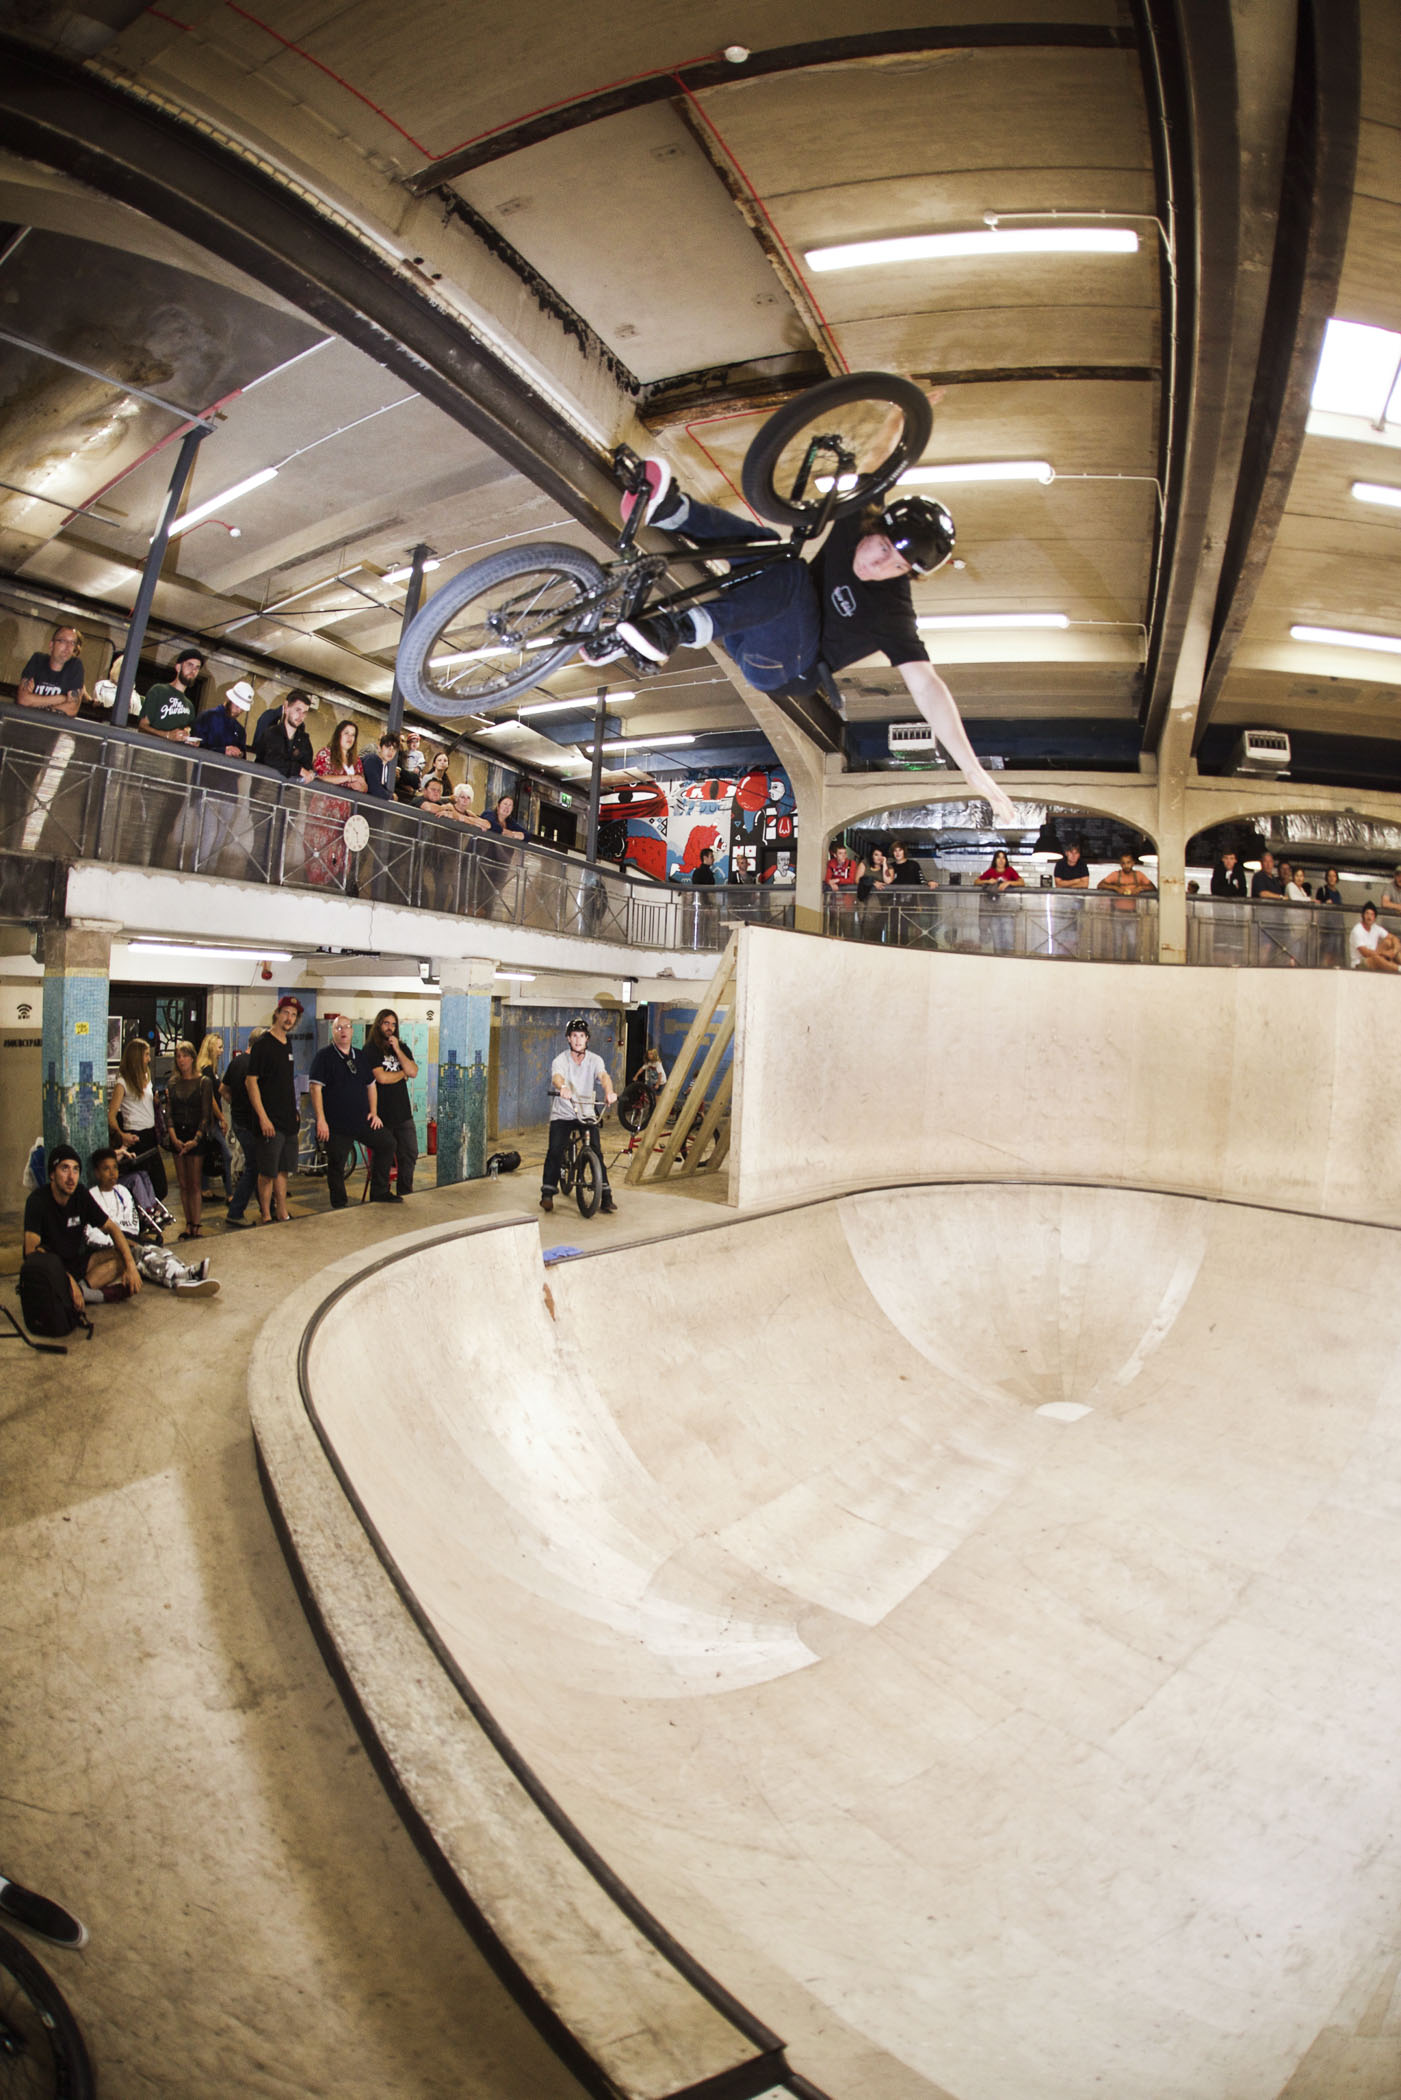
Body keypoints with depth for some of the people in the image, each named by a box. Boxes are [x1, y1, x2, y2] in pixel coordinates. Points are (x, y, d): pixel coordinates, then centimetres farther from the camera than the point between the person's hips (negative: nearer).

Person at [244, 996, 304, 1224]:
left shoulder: (287, 1045, 13)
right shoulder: (263, 1044, -10)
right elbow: (251, 1081, -14)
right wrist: (263, 1117, -18)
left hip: (288, 1120, 7)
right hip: (270, 1121, -7)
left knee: (283, 1169, 13)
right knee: (268, 1172, -1)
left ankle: (282, 1212, 21)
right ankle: (266, 1216, 9)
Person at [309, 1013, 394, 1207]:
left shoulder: (361, 1057, 14)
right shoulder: (324, 1056, -3)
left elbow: (370, 1085, 20)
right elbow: (316, 1089, -10)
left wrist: (374, 1113, 8)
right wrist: (321, 1120, -17)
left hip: (362, 1120, 5)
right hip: (336, 1124, -5)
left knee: (387, 1143, 1)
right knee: (336, 1166, 0)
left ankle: (379, 1193, 11)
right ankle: (339, 1206, 14)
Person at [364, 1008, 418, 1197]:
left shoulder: (402, 1048, 14)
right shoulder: (371, 1049, -4)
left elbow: (413, 1072, 0)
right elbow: (381, 1077, -15)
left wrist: (397, 1050, -6)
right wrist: (402, 1074, 1)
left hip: (403, 1112, 5)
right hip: (382, 1115, -5)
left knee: (410, 1154, 5)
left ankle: (405, 1192, 16)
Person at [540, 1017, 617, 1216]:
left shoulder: (594, 1060, -4)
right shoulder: (560, 1060, -8)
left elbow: (603, 1075, -24)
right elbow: (557, 1076, -31)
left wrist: (609, 1091, -47)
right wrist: (562, 1087, -55)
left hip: (587, 1113, 1)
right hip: (562, 1113, -1)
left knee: (597, 1151, -12)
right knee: (555, 1151, -16)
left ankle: (606, 1196, -5)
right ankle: (547, 1193, -2)